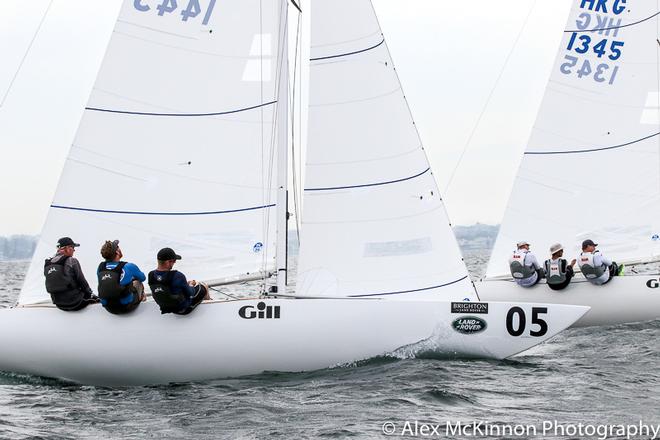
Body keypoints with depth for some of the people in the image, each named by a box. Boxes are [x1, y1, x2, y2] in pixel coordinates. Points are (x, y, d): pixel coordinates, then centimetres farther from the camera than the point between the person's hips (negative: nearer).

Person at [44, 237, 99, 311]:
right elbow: (81, 281, -8)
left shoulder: (47, 263, 2)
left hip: (59, 304, 6)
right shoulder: (72, 261, -14)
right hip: (74, 303, -6)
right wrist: (89, 292, 11)